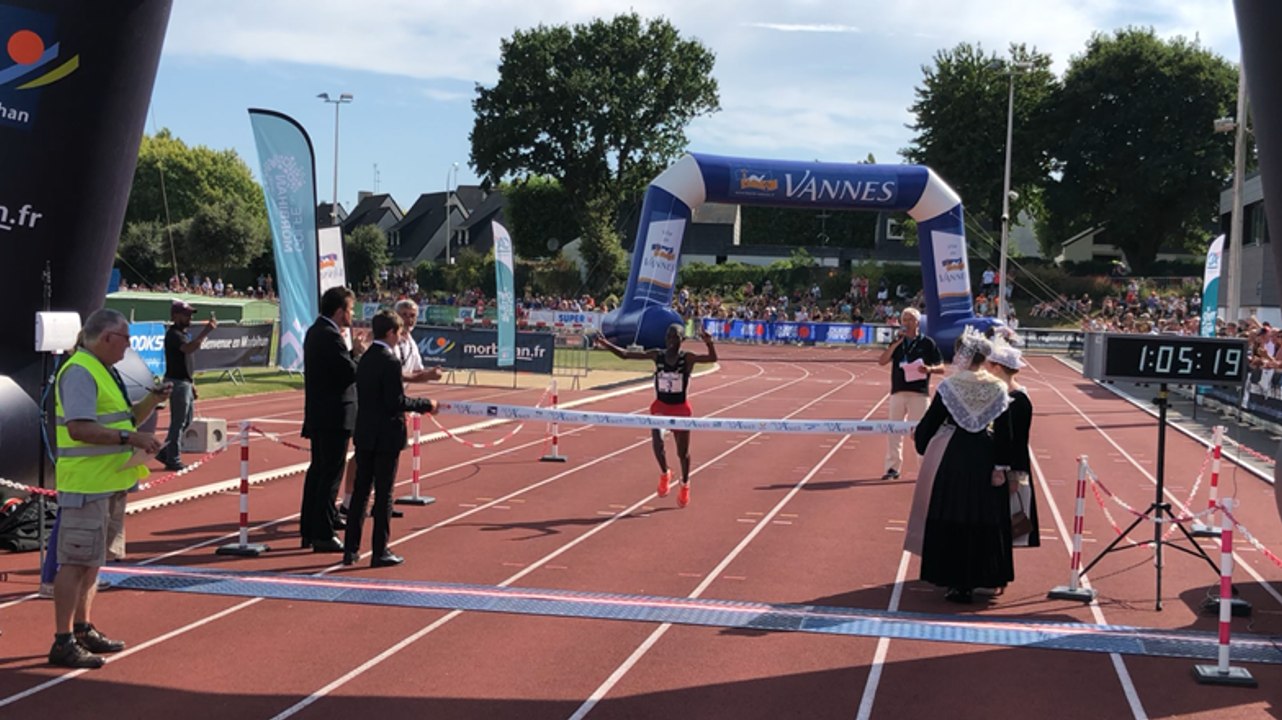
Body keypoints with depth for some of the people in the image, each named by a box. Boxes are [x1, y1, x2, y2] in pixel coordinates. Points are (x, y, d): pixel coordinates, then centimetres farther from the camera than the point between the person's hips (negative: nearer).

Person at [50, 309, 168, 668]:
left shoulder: (105, 372, 17)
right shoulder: (79, 372, -15)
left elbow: (121, 420, 24)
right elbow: (79, 428, -25)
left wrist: (152, 400, 8)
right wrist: (131, 438, -24)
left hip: (110, 482, 10)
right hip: (86, 484, -10)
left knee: (94, 559, 17)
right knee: (76, 561, -9)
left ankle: (83, 629, 27)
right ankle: (63, 642, -6)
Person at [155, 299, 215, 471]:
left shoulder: (185, 333, 16)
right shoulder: (173, 334, -15)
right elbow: (189, 348, -34)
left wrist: (191, 383, 21)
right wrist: (206, 331, -39)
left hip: (185, 382, 10)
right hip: (177, 382, -10)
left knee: (186, 421, 16)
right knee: (178, 422, -5)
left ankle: (165, 452, 24)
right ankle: (173, 460, 2)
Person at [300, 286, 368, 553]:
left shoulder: (315, 332, 13)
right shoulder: (331, 336, -18)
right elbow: (351, 373, -21)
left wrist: (352, 351, 5)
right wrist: (357, 352, -4)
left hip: (318, 415, 10)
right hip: (335, 416, -10)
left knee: (318, 471, 16)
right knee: (331, 474, -5)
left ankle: (308, 531, 22)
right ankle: (323, 535, -2)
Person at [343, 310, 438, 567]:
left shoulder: (365, 358, 8)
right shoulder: (390, 361, -16)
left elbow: (370, 395, 11)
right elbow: (397, 402, -19)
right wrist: (425, 404, -7)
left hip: (364, 434, 7)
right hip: (386, 436, -7)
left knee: (361, 491, 12)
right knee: (383, 494, 0)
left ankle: (351, 549, 15)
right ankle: (380, 551, 5)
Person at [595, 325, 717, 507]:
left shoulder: (687, 358, -12)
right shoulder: (657, 355, -4)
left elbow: (712, 358, -29)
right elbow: (625, 354, -5)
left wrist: (709, 343, -48)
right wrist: (606, 344, -17)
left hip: (680, 409, -1)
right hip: (660, 406, 1)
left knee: (683, 452, 10)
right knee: (657, 442, -22)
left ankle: (685, 485, 38)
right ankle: (664, 474, 9)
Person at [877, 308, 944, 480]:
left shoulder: (927, 343, 2)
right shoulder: (897, 342, 11)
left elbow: (941, 368, 2)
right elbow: (881, 361, -2)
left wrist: (929, 369, -19)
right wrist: (897, 343, -9)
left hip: (919, 393, -4)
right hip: (898, 392, 4)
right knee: (894, 431, 4)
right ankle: (893, 467, 11)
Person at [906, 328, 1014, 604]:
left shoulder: (949, 386, -9)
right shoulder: (998, 389, -2)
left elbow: (931, 420, 0)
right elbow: (1004, 432, -4)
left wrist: (918, 435, 20)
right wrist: (1001, 467, 0)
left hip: (954, 457, -2)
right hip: (984, 457, 3)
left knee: (952, 518, 5)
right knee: (983, 519, 12)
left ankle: (958, 582, 4)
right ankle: (982, 576, 20)